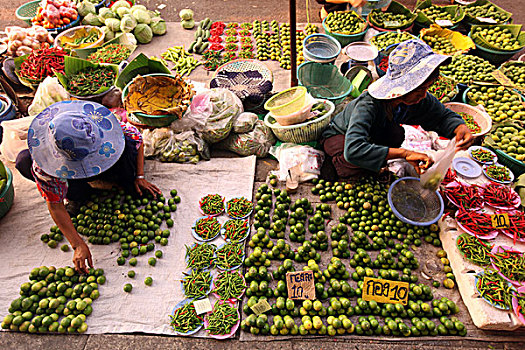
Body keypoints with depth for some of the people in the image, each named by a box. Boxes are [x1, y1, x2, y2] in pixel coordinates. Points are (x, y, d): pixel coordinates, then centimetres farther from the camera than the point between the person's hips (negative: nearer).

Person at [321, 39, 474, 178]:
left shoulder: (419, 98, -20)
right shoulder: (368, 105, -42)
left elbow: (444, 116, -2)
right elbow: (353, 150, -56)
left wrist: (461, 127, -27)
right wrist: (404, 153, -55)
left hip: (373, 135, 6)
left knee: (396, 134, -26)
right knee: (356, 164, -37)